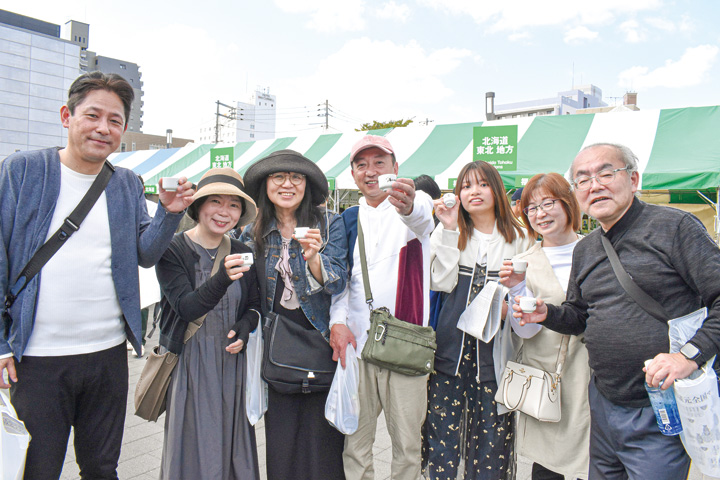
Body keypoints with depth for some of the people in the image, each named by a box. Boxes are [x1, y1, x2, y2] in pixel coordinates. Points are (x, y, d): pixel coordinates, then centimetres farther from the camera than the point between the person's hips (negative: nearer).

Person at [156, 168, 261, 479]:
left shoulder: (242, 254, 5)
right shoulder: (173, 250, -8)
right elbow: (186, 307, -19)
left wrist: (244, 329, -9)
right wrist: (223, 278, -34)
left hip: (233, 360, 4)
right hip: (189, 362, -4)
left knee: (232, 445, 14)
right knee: (193, 448, 7)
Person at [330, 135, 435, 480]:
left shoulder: (417, 202, 1)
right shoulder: (349, 219, 14)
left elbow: (422, 219, -25)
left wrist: (408, 208, -48)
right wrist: (337, 320, -5)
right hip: (356, 342, 3)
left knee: (407, 444, 6)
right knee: (355, 445, 9)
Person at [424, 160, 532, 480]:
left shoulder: (518, 237, 8)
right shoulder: (448, 233, 8)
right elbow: (442, 283, -7)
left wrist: (510, 306, -6)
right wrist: (449, 230, -10)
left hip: (494, 349, 0)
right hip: (451, 345, 0)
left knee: (491, 430, 6)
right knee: (442, 424, 1)